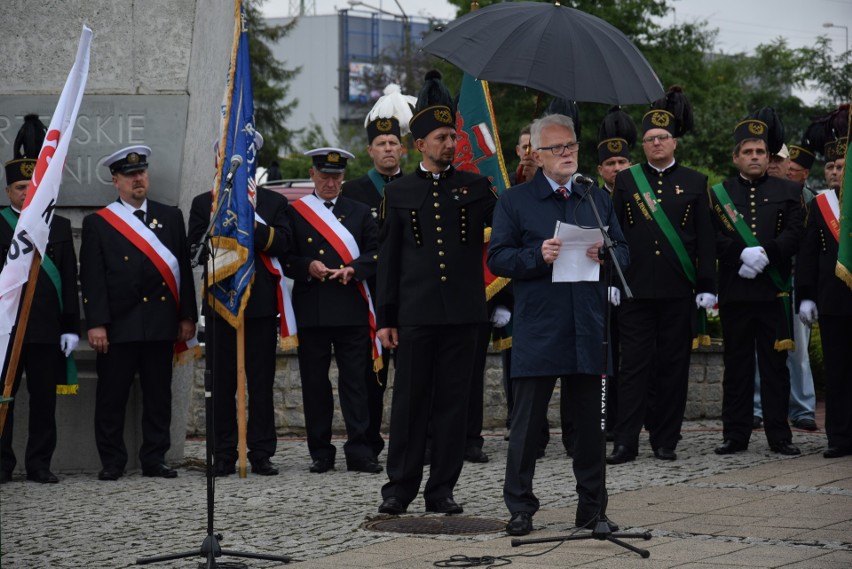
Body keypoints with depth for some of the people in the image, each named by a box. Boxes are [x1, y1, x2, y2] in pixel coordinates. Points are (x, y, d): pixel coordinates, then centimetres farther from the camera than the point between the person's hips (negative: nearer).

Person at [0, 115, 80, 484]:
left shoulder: (59, 227, 10)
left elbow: (69, 281, 9)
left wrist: (71, 328, 3)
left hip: (47, 328, 2)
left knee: (45, 400, 4)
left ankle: (39, 465, 11)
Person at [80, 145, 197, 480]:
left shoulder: (170, 217, 13)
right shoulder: (97, 223, 4)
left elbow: (184, 268, 11)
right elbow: (92, 278, -1)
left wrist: (187, 315, 5)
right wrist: (96, 324, -9)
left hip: (161, 323, 2)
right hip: (118, 325, -2)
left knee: (159, 395, 5)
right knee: (112, 396, -1)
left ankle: (154, 459, 12)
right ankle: (112, 462, 6)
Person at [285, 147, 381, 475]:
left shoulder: (359, 213, 12)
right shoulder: (294, 213, 8)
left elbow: (376, 254, 7)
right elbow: (284, 259, 5)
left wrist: (353, 269, -11)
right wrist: (308, 267, -13)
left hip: (351, 310, 0)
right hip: (310, 309, 0)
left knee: (354, 379, -3)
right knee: (314, 382, 2)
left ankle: (359, 451, -3)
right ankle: (321, 453, 9)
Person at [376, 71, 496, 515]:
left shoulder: (476, 187, 8)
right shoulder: (399, 193, 8)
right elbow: (388, 259, 8)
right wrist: (385, 317, 3)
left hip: (462, 312, 1)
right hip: (416, 312, -1)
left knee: (453, 400, 4)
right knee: (410, 400, 3)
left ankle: (442, 489, 10)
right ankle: (399, 487, 10)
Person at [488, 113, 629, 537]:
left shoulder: (599, 199, 16)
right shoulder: (514, 202, 4)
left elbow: (624, 252, 15)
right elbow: (497, 258, -1)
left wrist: (605, 256, -8)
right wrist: (537, 256, -17)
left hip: (588, 330, 3)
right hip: (537, 332, -3)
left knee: (590, 421, 7)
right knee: (527, 421, -1)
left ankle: (592, 507, 16)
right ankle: (520, 508, 5)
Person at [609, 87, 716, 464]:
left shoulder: (694, 182, 7)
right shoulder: (626, 180, 7)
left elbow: (705, 239, 6)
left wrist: (706, 287, 0)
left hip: (678, 290, 0)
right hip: (635, 288, 0)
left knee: (672, 363, 4)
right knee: (634, 363, -4)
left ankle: (666, 441, 10)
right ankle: (626, 442, -5)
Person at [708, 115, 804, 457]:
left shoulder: (787, 192, 11)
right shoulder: (719, 194, 10)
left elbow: (794, 234, -1)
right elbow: (713, 238, -1)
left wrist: (765, 255, -16)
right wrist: (743, 254, -16)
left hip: (774, 291, 0)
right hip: (734, 293, 0)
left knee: (775, 364, 2)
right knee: (736, 365, 4)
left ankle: (779, 436, 5)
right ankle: (735, 435, 8)